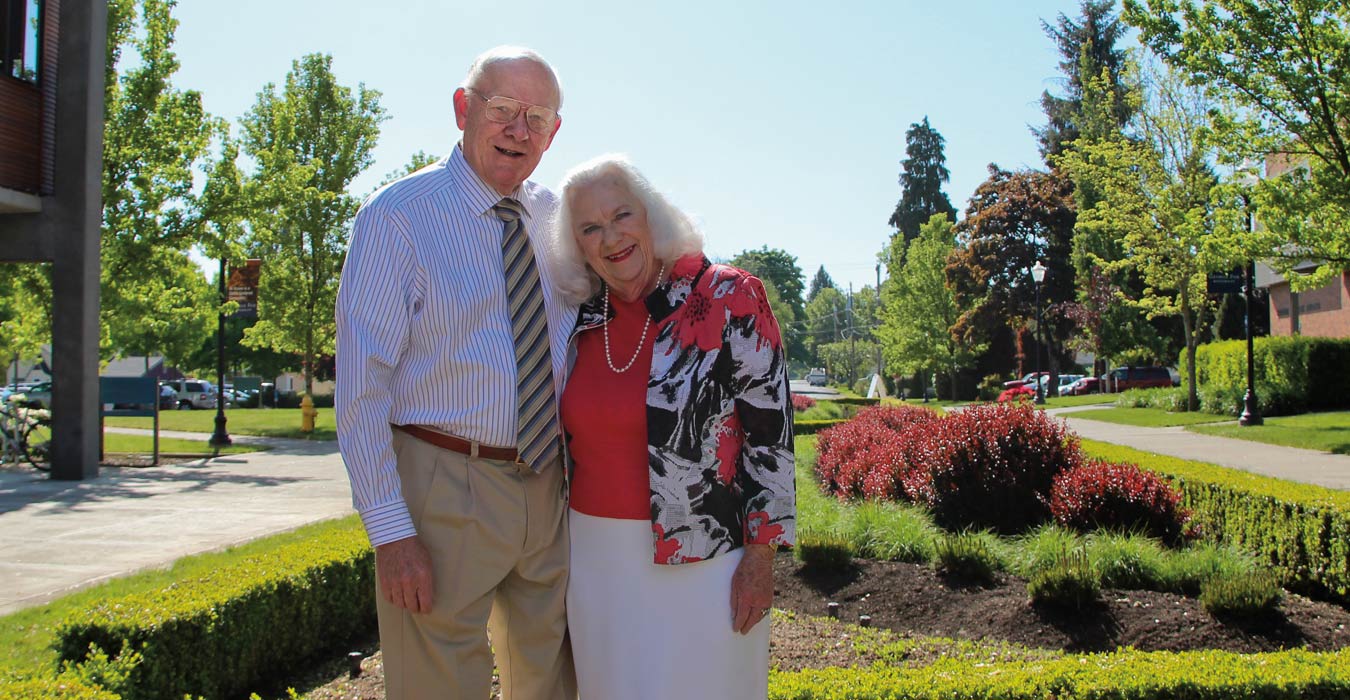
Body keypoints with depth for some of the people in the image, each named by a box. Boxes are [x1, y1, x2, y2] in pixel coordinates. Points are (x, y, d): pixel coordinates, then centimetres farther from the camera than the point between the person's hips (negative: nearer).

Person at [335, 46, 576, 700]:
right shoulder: (397, 216, -9)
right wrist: (391, 530, -18)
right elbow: (360, 384, -13)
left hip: (550, 487, 6)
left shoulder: (556, 218, 7)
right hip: (445, 491, -5)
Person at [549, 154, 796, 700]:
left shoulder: (729, 300, -10)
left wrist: (761, 556, -11)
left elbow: (770, 432, -9)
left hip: (699, 559, -4)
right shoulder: (582, 321, 5)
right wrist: (561, 547, 15)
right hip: (597, 556, 5)